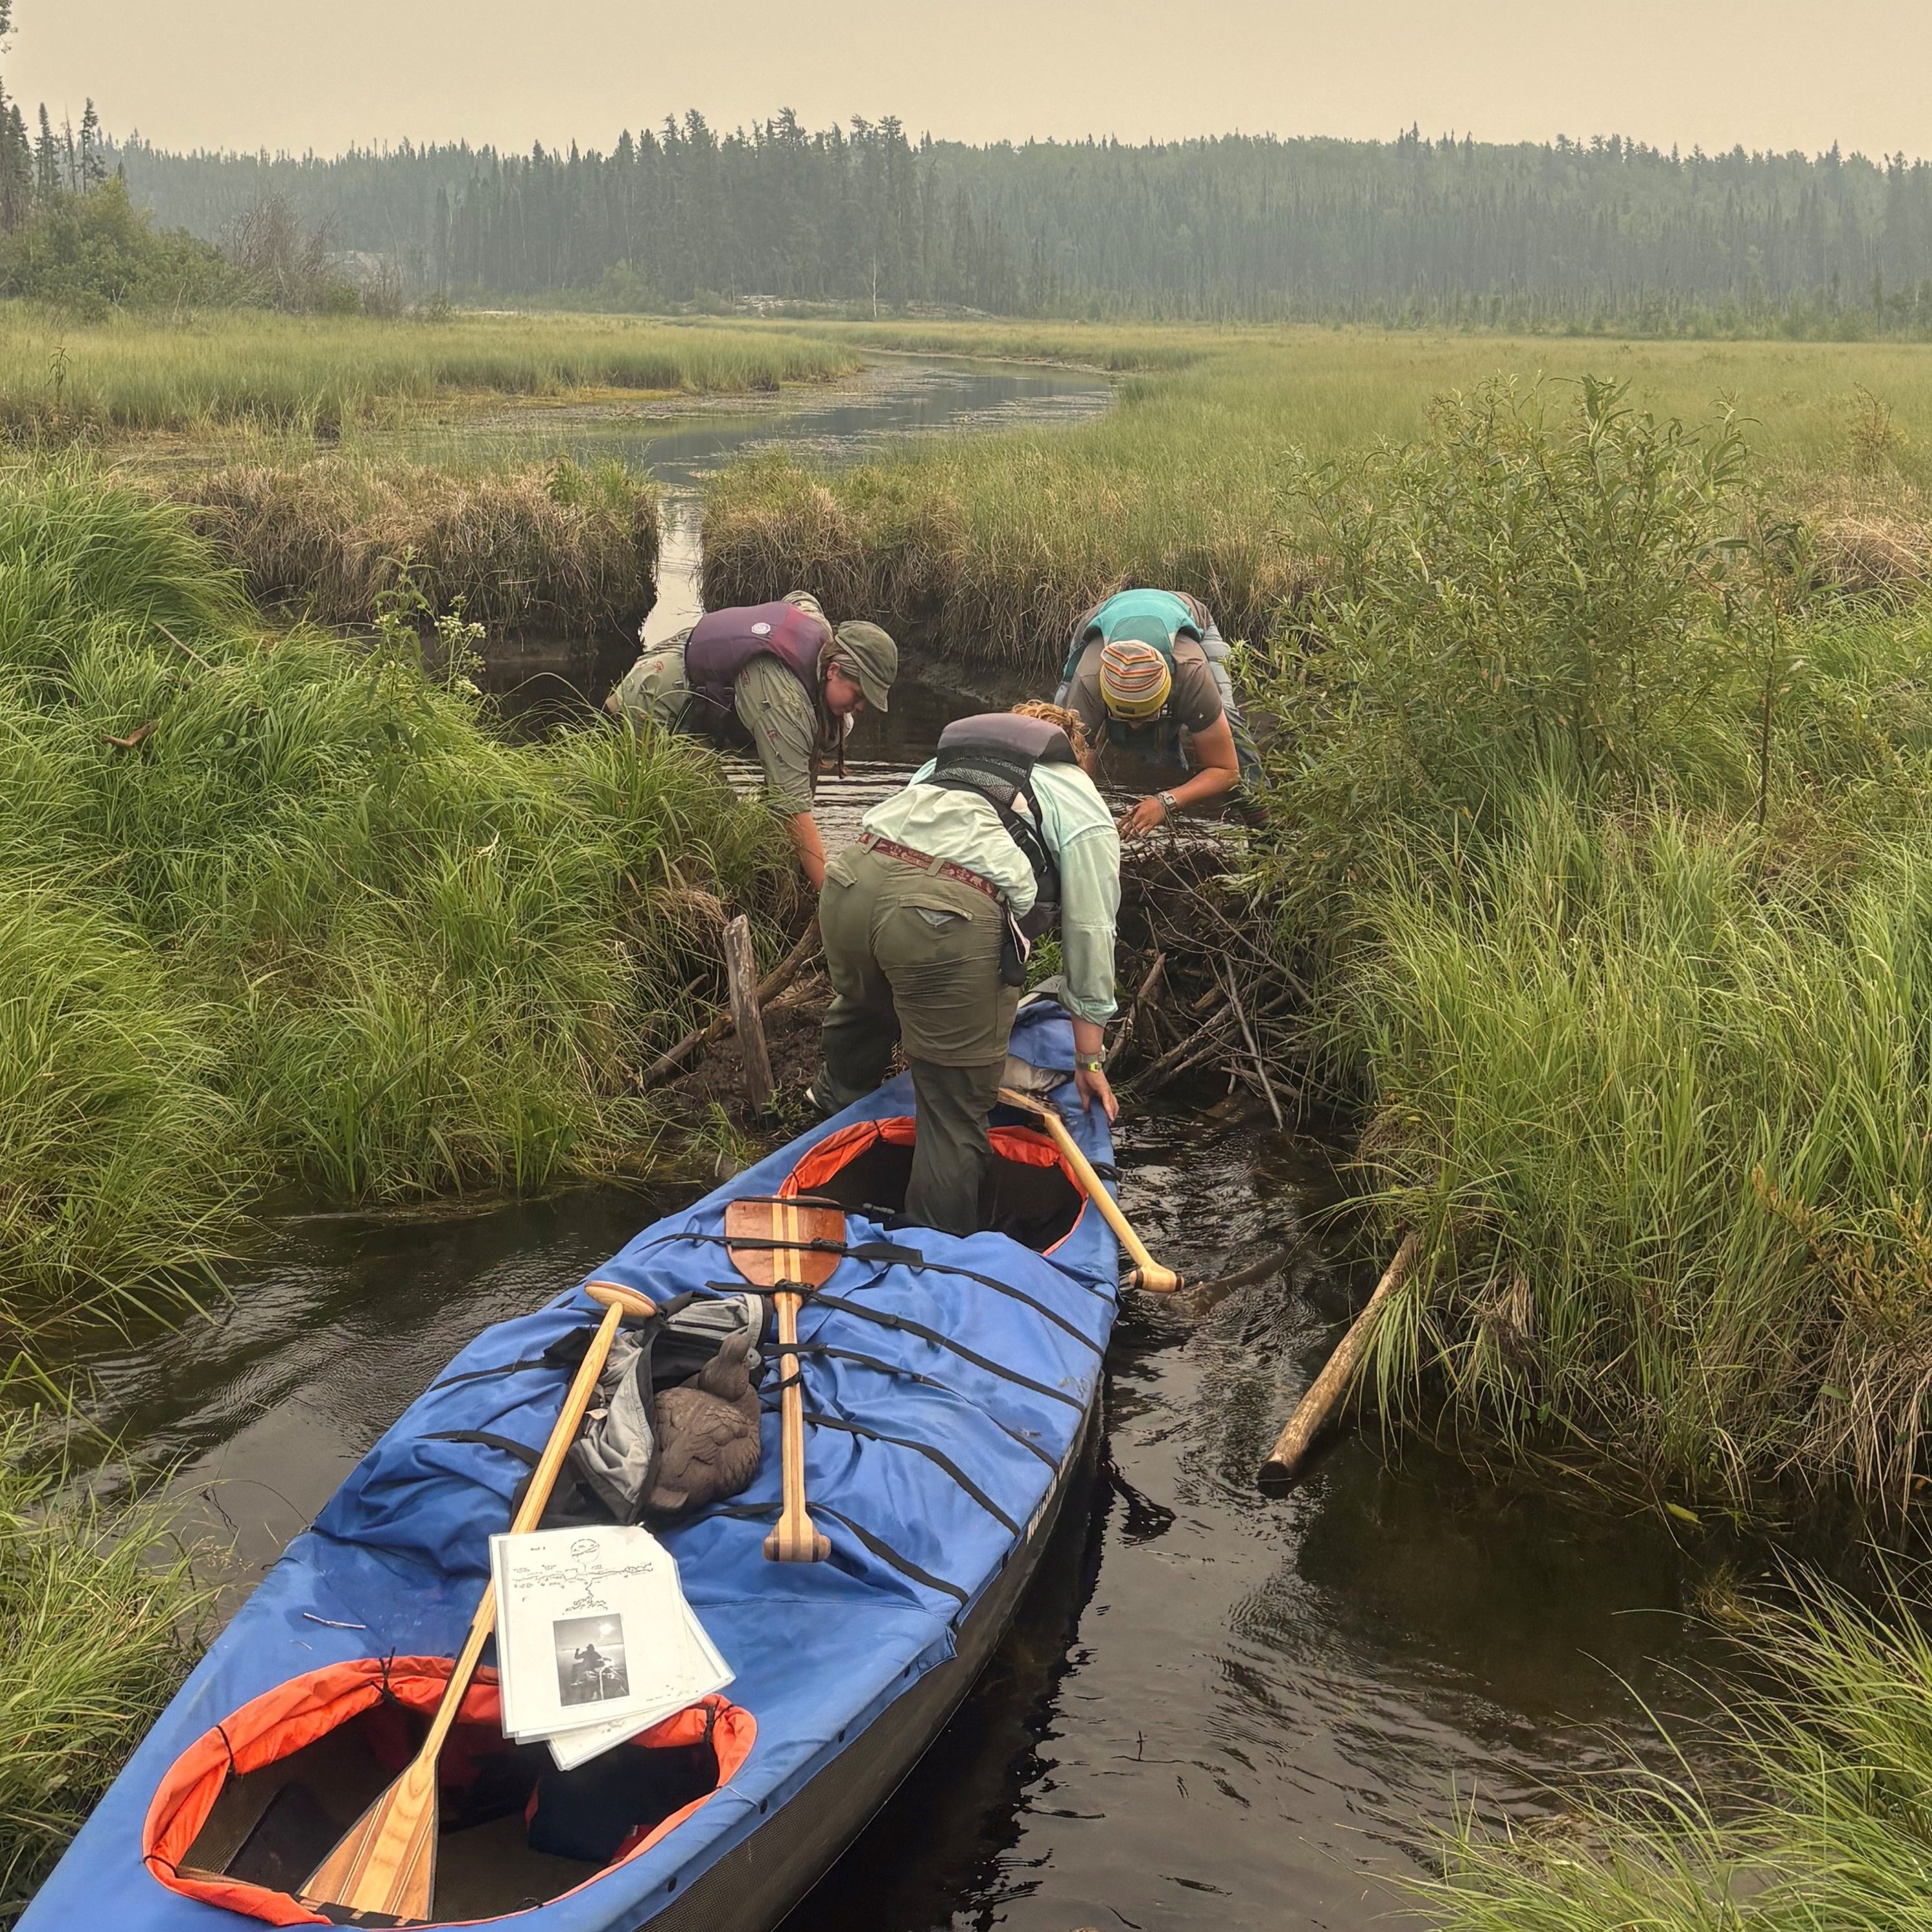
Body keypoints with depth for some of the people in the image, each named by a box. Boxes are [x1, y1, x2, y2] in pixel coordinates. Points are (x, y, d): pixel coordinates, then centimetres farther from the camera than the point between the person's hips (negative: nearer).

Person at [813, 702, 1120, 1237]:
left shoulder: (944, 763, 35)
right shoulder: (1087, 810, 22)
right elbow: (1090, 934, 22)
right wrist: (1088, 1059, 32)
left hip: (852, 876, 6)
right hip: (951, 914, -5)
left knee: (863, 1004, 39)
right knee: (957, 1108, 10)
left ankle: (838, 1096, 64)